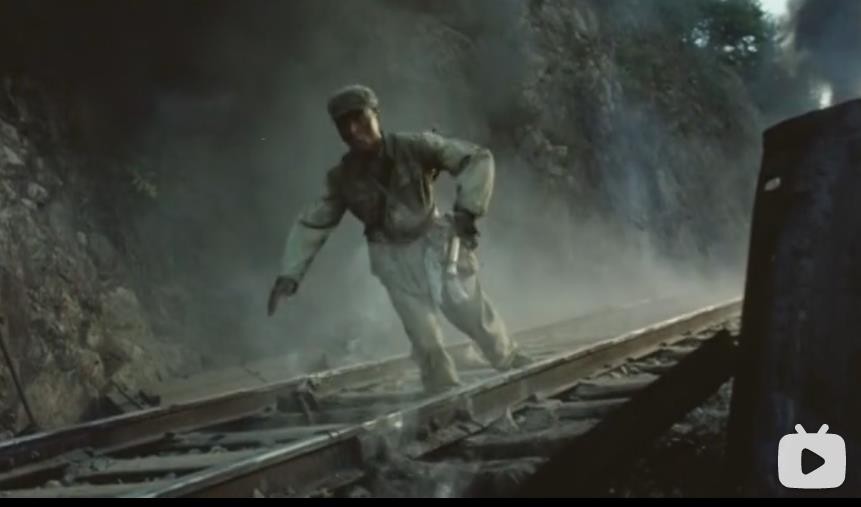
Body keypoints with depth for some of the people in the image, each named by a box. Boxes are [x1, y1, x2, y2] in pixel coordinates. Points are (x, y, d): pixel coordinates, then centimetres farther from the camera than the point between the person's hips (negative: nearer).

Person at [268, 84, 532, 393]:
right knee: (424, 338, -2)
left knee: (476, 316, 2)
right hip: (395, 259, 2)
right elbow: (311, 225, -1)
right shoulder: (342, 178, -9)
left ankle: (515, 367, 27)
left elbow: (478, 158, -16)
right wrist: (289, 275, -10)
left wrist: (467, 209, -26)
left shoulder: (414, 147, -18)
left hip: (435, 243, -1)